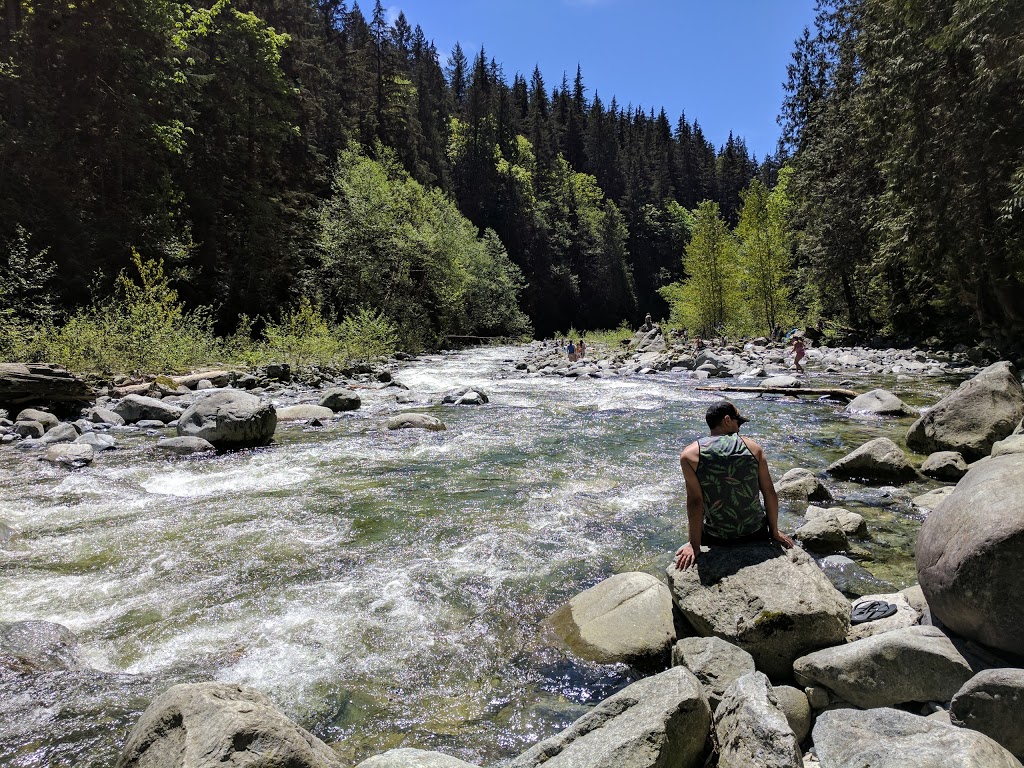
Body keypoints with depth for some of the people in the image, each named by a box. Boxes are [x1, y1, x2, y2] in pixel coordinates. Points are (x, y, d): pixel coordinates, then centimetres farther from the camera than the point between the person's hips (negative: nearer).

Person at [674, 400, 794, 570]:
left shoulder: (690, 455, -10)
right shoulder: (753, 447, -3)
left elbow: (695, 501, -15)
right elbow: (770, 493, -2)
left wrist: (695, 546, -9)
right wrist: (774, 532, 10)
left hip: (717, 539, -2)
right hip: (757, 533, 3)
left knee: (693, 522, 28)